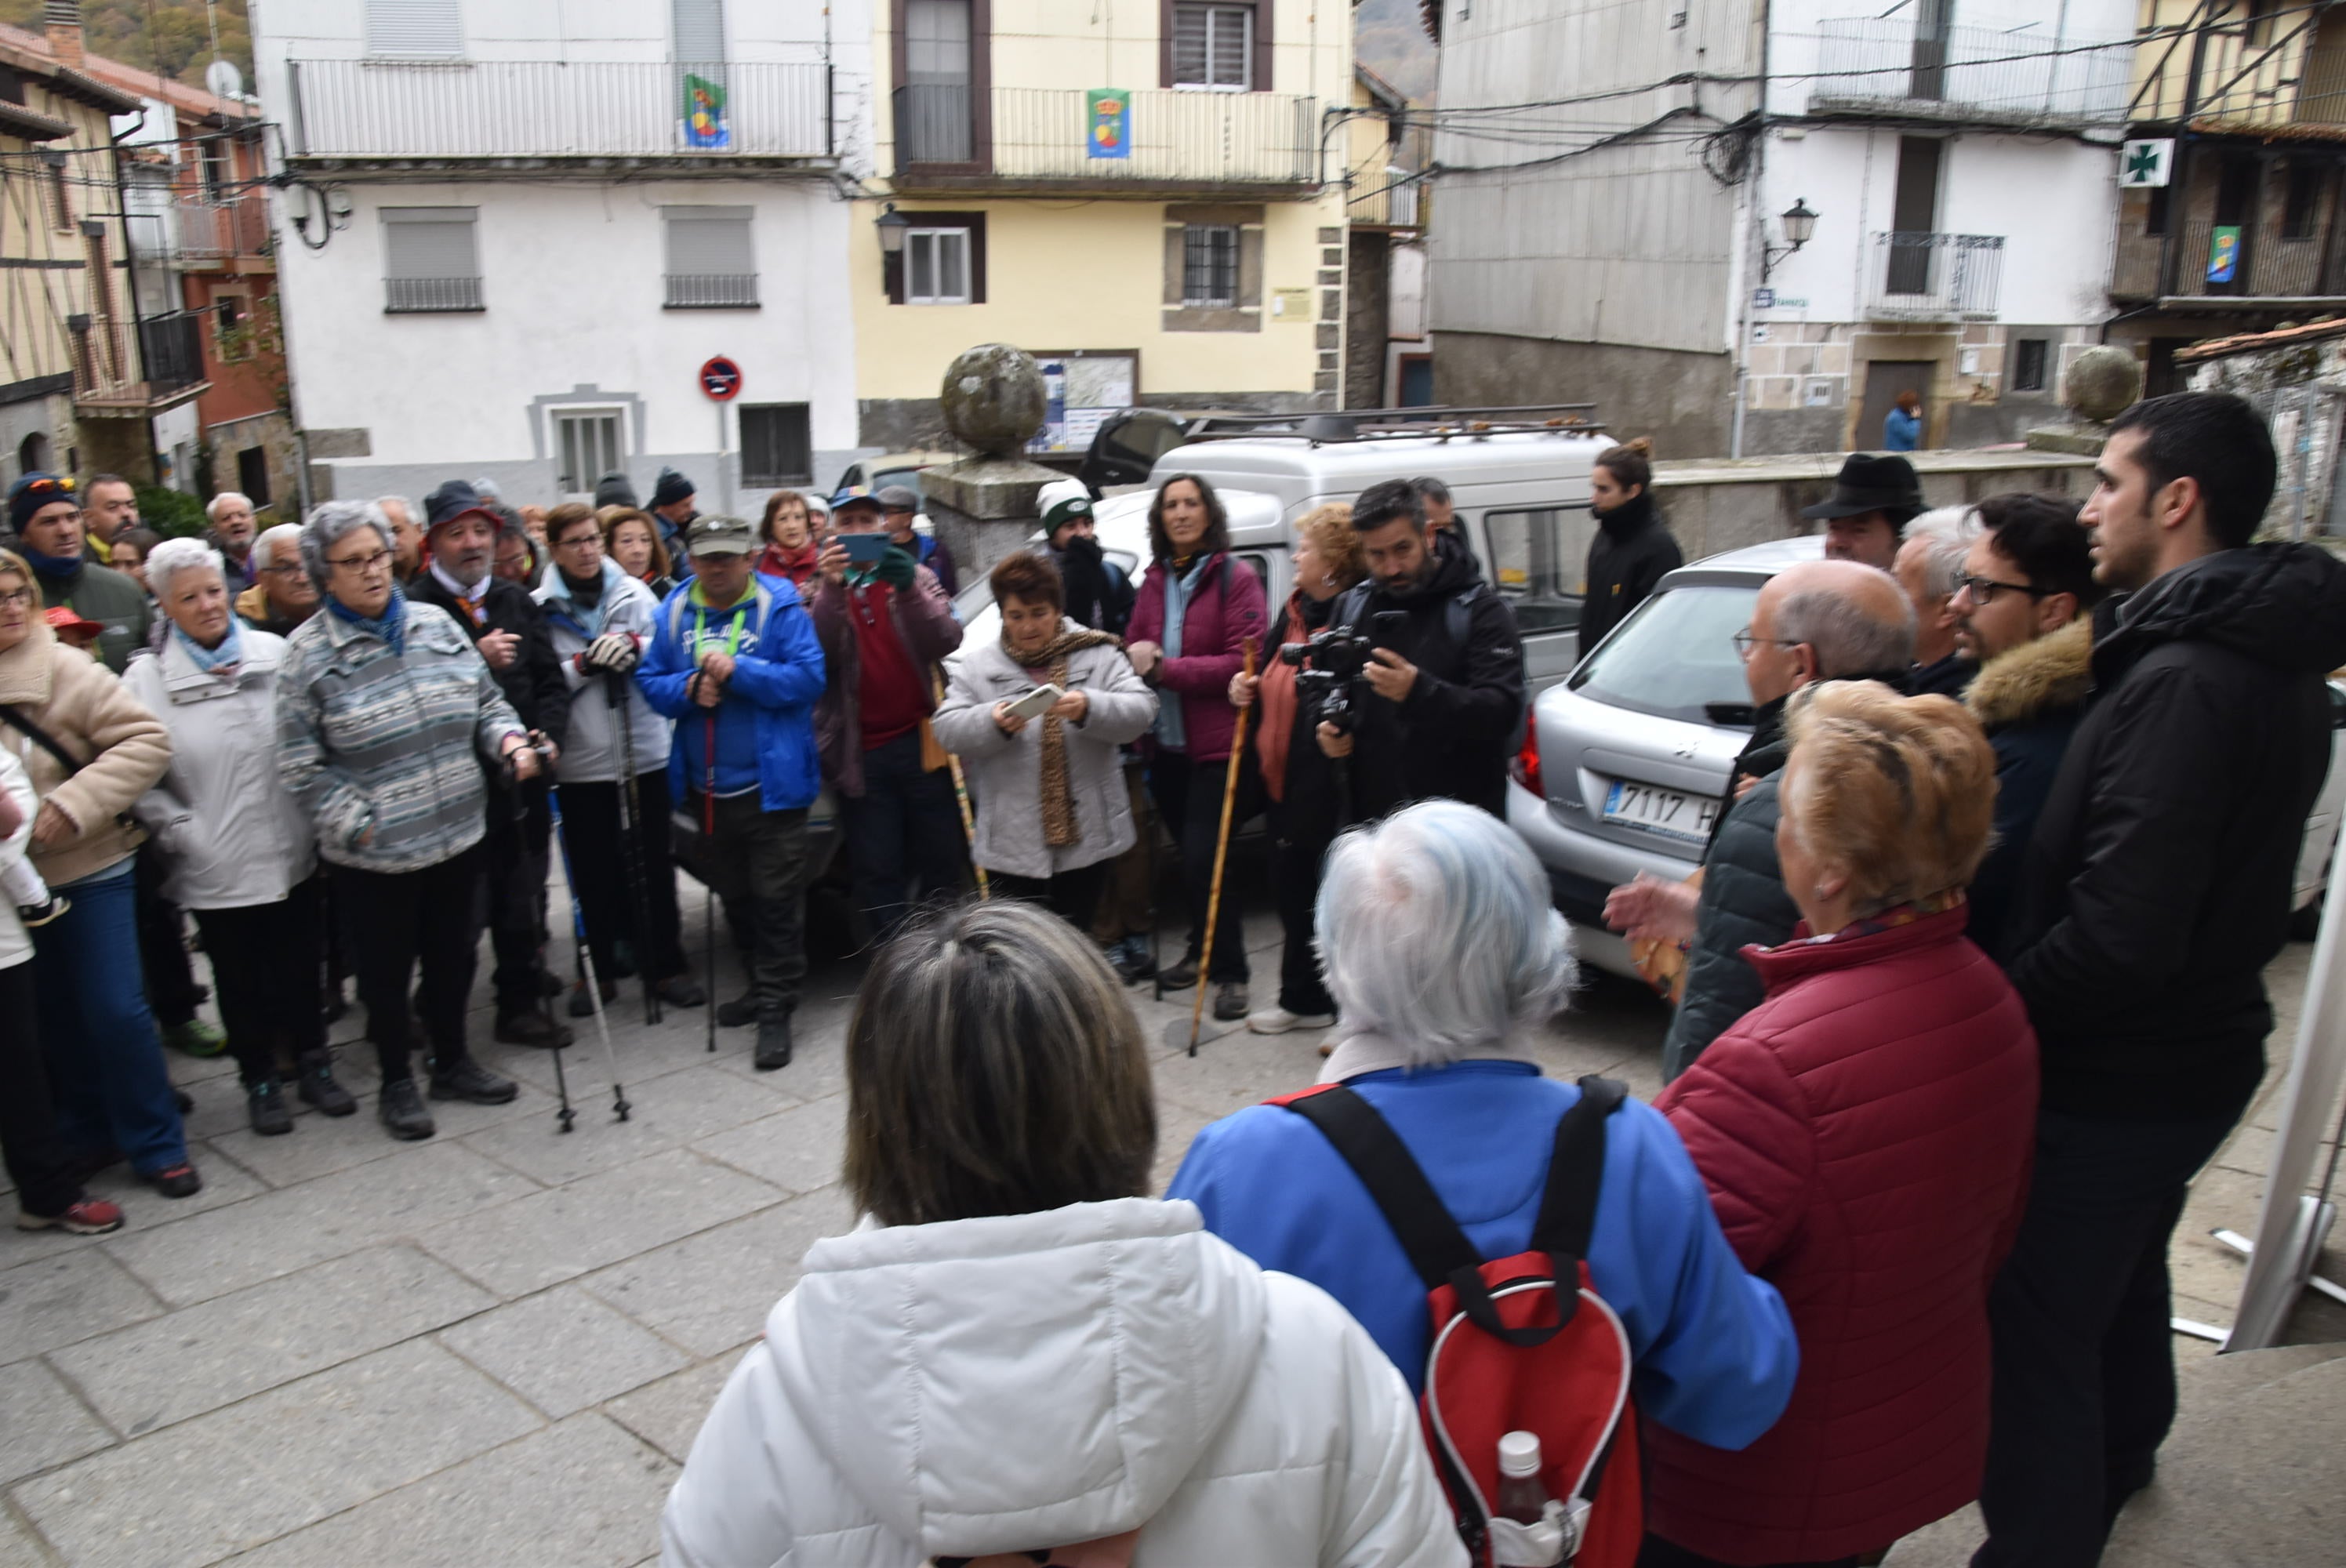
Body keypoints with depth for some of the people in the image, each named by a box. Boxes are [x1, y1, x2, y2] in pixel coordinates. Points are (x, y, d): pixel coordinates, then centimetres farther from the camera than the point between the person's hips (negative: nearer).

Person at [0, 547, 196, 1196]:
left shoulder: (65, 670, -12)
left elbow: (146, 740, -16)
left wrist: (74, 804, -23)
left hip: (90, 869, -4)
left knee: (114, 1009, -2)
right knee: (54, 1019, 13)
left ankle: (156, 1143, 12)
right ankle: (87, 1133, 30)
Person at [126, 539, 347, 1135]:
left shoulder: (275, 654, -1)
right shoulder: (146, 678, -5)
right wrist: (179, 831, -11)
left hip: (291, 854, 2)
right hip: (215, 868, -1)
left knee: (301, 968, 14)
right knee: (241, 980, 11)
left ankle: (313, 1064, 32)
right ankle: (260, 1081, 29)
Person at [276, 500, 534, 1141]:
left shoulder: (434, 624, 3)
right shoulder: (308, 653, -9)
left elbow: (487, 700, 11)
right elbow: (301, 765, -9)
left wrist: (510, 741, -9)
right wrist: (358, 824, -14)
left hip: (458, 834, 4)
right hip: (372, 854, -4)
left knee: (454, 954, 17)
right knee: (386, 969, 11)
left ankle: (453, 1062, 37)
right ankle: (396, 1082, 30)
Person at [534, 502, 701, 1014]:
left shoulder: (633, 592, 4)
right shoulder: (540, 608, -1)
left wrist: (634, 645, -17)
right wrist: (584, 664, -18)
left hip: (644, 750, 1)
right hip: (581, 760, -1)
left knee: (654, 861, 8)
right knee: (594, 869, 9)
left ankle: (666, 964, 19)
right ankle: (598, 968, 23)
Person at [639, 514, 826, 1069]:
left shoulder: (780, 606, -9)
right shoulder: (674, 611, 5)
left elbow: (808, 678, -16)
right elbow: (650, 682, 6)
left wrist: (738, 672, -22)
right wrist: (689, 687, -14)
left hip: (770, 783, -5)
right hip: (706, 787, 6)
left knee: (777, 899, -1)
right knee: (734, 895, 18)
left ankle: (775, 1009, 6)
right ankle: (762, 986, 35)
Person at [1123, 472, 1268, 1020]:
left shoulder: (1236, 577, -8)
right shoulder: (1155, 580, 9)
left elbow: (1243, 662, -15)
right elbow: (1134, 650, 17)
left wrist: (1162, 668, -18)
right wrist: (1136, 658, -7)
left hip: (1216, 747, -5)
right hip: (1166, 745, 6)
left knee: (1203, 859, -8)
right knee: (1190, 856, 15)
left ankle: (1229, 969, 7)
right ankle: (1202, 951, 31)